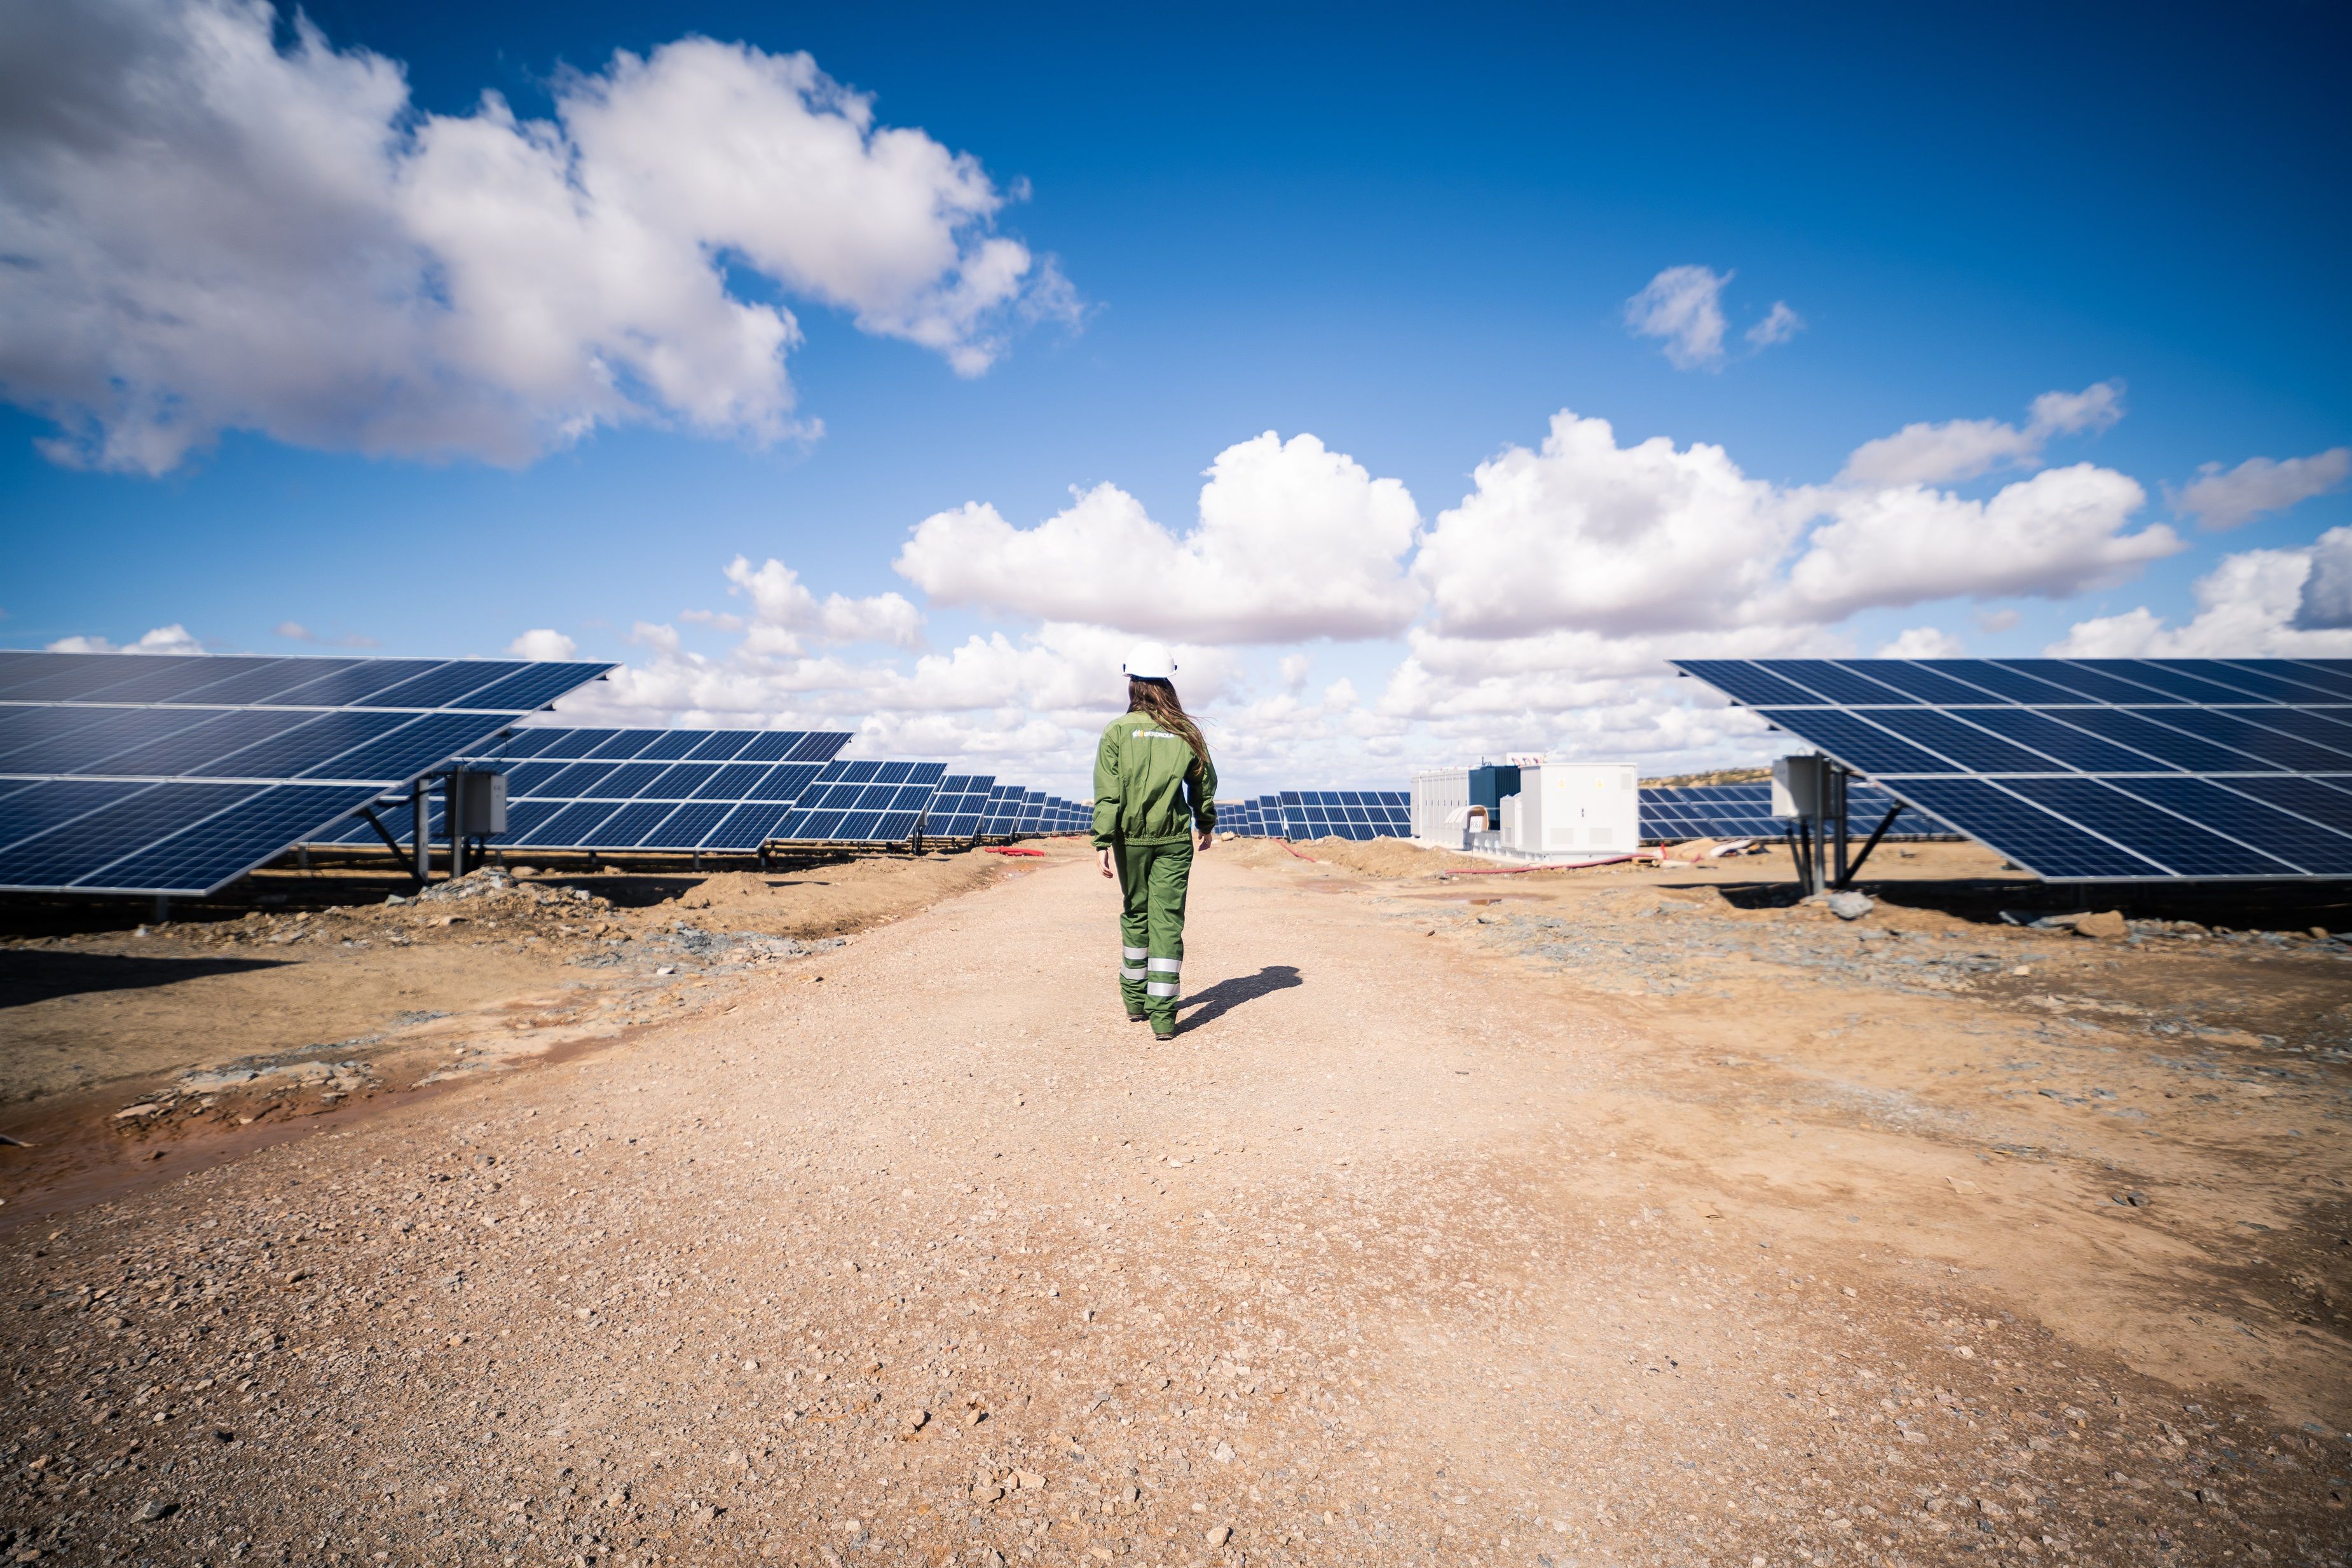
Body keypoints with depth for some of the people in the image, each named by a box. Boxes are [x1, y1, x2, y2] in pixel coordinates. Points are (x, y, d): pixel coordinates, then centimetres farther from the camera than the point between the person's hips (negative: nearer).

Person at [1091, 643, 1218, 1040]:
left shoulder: (1117, 731, -4)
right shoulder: (1187, 732, 1)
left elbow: (1107, 794, -9)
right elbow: (1205, 784, 11)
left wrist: (1102, 843, -8)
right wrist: (1207, 825, 26)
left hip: (1130, 839, 0)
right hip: (1174, 840, 0)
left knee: (1135, 915, 16)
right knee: (1168, 922, 1)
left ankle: (1135, 1001, 29)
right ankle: (1163, 1016, 0)